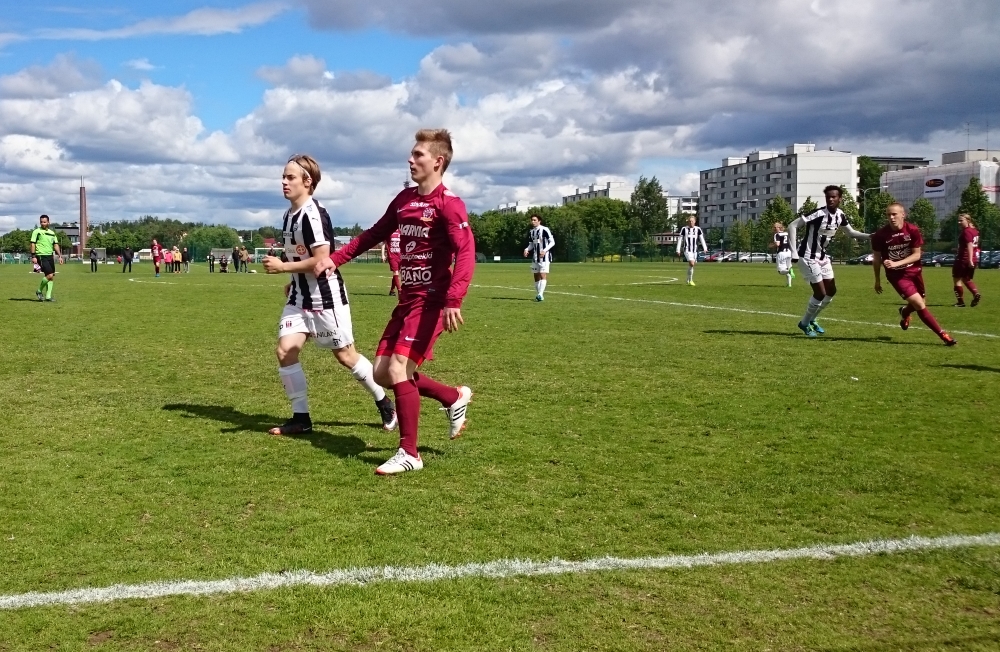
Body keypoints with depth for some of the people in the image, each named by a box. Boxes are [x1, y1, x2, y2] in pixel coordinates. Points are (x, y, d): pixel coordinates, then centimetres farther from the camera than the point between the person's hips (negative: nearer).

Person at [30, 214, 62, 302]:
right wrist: (33, 256, -12)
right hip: (41, 256, -6)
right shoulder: (37, 231, -2)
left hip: (50, 256, 6)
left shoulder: (52, 233, 15)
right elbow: (33, 244, -5)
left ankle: (48, 296, 10)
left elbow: (56, 245, 17)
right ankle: (39, 291, 4)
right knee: (49, 275, -16)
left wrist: (60, 256, 8)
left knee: (52, 277, 4)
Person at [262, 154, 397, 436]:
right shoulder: (288, 215, 9)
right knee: (285, 350, -4)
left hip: (326, 297, -8)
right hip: (299, 297, 8)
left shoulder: (313, 214, -20)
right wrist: (294, 281, 15)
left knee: (345, 355, 4)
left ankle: (384, 402, 24)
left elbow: (322, 259, -25)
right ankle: (301, 417, 5)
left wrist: (282, 267, -20)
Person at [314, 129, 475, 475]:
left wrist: (453, 300, -35)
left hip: (431, 300, -8)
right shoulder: (404, 198, 12)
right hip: (407, 299, 9)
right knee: (383, 373, 8)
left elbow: (466, 252, -23)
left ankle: (409, 454, -2)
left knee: (398, 369, -15)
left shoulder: (448, 203, -13)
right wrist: (336, 258, 14)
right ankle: (455, 398, 25)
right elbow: (374, 234, 22)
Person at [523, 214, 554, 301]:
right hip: (535, 257, 7)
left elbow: (552, 242, -10)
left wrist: (545, 250, -22)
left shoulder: (545, 230, -11)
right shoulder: (531, 232, 11)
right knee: (536, 276, 9)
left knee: (543, 275, -14)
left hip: (544, 256, -7)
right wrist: (527, 249, -2)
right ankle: (538, 295, 17)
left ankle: (540, 294, -21)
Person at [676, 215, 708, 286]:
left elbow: (702, 239, 0)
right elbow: (680, 239, 5)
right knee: (691, 264, -20)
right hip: (687, 250, -3)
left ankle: (688, 280, 28)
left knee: (692, 265, 9)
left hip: (695, 250, 3)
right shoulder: (684, 229, 2)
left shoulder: (698, 229, 6)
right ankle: (690, 280, -10)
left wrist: (705, 248, -13)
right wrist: (678, 250, 2)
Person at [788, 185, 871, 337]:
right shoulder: (818, 214, -25)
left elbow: (851, 232, 16)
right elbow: (792, 226, -23)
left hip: (822, 257, 8)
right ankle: (805, 323, 13)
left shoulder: (840, 215, -2)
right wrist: (794, 253, -24)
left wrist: (870, 236, 1)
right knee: (821, 293, -8)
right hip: (809, 257, -8)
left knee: (831, 291, 11)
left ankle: (811, 319, 29)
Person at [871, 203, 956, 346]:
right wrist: (877, 280, 4)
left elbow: (917, 255, -10)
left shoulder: (913, 230, -13)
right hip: (896, 275, -3)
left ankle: (905, 312, 52)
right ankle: (943, 335, -6)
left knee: (918, 304, 15)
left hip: (914, 271, 3)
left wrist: (896, 263, -24)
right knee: (920, 305, -14)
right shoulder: (880, 235, -15)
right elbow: (876, 258, -2)